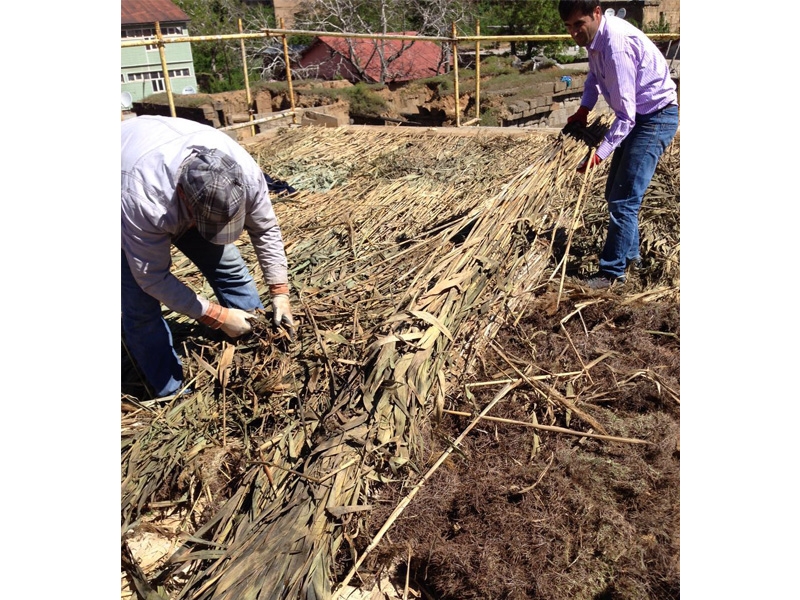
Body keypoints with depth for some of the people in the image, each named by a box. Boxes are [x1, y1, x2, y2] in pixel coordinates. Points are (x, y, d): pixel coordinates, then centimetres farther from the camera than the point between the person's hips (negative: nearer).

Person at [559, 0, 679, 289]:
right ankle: (629, 254, 30)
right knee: (614, 193, 15)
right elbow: (595, 74, 21)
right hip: (638, 116, 10)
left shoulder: (616, 45, -29)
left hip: (656, 118, -10)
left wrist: (599, 153, -31)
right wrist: (583, 109, 9)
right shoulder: (595, 36, -1)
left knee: (623, 200, -11)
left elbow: (625, 115, -28)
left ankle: (613, 271, 0)